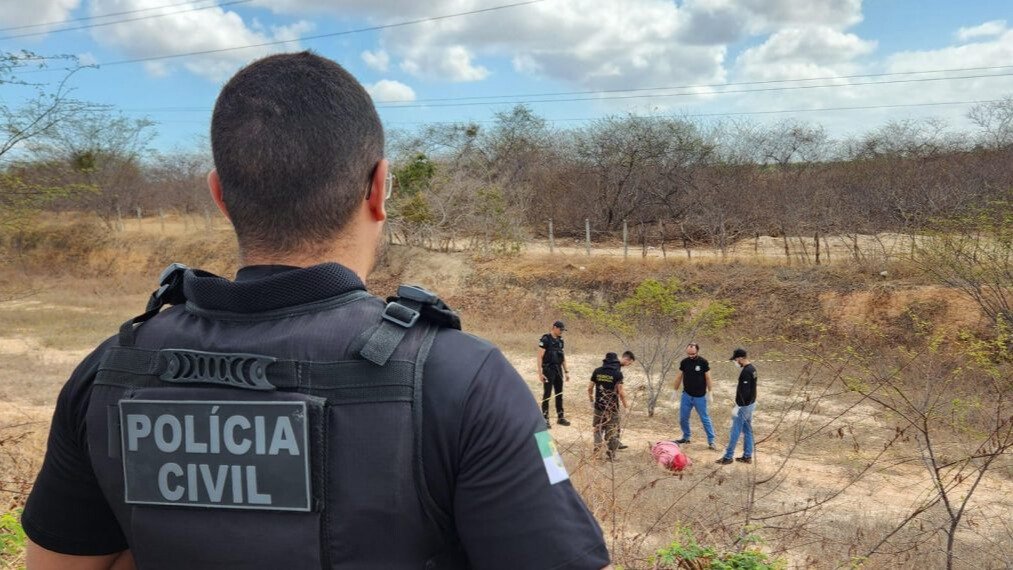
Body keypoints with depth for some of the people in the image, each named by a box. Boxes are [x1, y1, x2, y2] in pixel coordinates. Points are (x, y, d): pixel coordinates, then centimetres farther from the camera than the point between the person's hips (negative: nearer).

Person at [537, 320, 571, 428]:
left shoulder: (560, 340, 11)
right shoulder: (545, 340, -12)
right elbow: (539, 357, -14)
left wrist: (566, 371, 14)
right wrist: (540, 373, -19)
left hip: (558, 370, 7)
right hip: (548, 370, -7)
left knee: (559, 394, 11)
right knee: (547, 394, -3)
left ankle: (560, 417, 20)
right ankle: (545, 419, 2)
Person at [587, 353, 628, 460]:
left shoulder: (597, 371, 1)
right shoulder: (617, 373, -10)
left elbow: (590, 388, 5)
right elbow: (621, 392, -13)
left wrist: (591, 400, 22)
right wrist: (625, 405, 2)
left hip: (599, 406, 3)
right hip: (612, 407, -3)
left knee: (598, 429, 17)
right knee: (612, 432, 9)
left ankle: (597, 452, 16)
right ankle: (610, 455, 12)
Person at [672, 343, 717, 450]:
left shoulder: (703, 362, -11)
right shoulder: (684, 362, -2)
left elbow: (708, 378, -5)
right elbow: (679, 377, 7)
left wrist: (709, 393, -4)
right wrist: (675, 391, 9)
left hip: (700, 397, -3)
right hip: (686, 395, 3)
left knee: (705, 419, 2)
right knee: (683, 418, 8)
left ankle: (711, 441, 9)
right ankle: (686, 437, 26)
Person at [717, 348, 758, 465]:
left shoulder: (746, 372, -24)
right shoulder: (752, 368, 7)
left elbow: (744, 391, -26)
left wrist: (738, 406, -22)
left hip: (744, 406, -10)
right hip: (751, 404, 10)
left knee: (735, 432, -1)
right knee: (747, 430, 15)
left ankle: (728, 457, 5)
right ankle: (747, 456, 22)